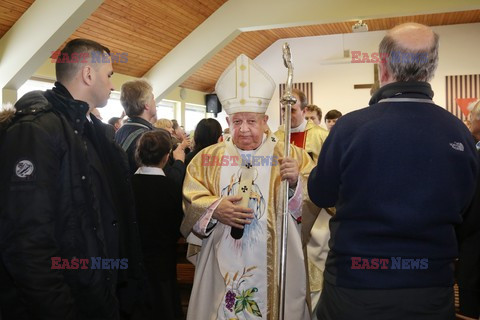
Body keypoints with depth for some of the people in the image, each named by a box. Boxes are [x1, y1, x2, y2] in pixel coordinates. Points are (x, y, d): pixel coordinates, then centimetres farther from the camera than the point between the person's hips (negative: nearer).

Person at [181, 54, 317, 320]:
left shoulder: (290, 156, 1)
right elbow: (190, 202, 3)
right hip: (222, 265, 2)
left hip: (275, 266, -1)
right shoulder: (208, 158, 7)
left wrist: (296, 182, -25)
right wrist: (214, 209, -16)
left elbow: (312, 203, -6)